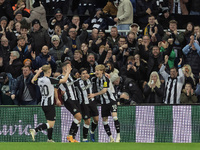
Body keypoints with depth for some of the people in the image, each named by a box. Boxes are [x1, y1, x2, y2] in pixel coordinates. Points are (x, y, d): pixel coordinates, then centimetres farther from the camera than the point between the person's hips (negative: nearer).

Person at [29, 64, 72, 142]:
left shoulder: (39, 80, 3)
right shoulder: (49, 80, -16)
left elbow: (33, 81, 27)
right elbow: (63, 80, -15)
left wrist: (38, 72, 32)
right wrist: (68, 72, -3)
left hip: (43, 104, 8)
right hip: (49, 104, -8)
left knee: (51, 123, 18)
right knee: (50, 124, -9)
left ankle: (50, 139, 20)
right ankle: (35, 130, -24)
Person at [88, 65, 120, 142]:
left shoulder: (105, 79, -14)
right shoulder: (94, 80, 2)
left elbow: (104, 90, -21)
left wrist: (94, 94, -20)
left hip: (111, 101, -6)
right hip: (103, 103, 6)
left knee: (114, 117, -20)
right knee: (104, 121, 2)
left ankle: (118, 136, -16)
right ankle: (111, 138, 9)